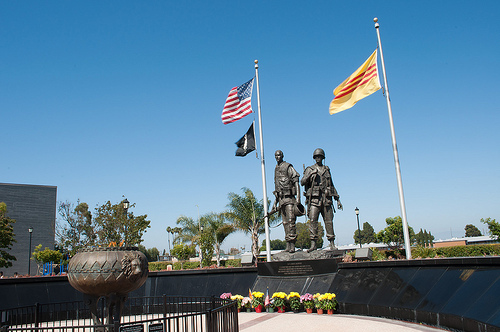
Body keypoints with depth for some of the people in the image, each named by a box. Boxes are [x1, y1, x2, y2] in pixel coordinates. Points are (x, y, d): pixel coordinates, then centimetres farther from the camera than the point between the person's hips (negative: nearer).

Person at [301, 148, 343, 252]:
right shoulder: (310, 169, 9)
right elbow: (302, 182, -4)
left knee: (329, 221, 2)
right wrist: (310, 175, -20)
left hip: (326, 199, 3)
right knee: (313, 220, -11)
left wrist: (337, 199, 17)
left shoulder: (327, 170, 18)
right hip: (314, 198, -2)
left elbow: (332, 186, 21)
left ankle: (332, 244, 8)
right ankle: (313, 244, -7)